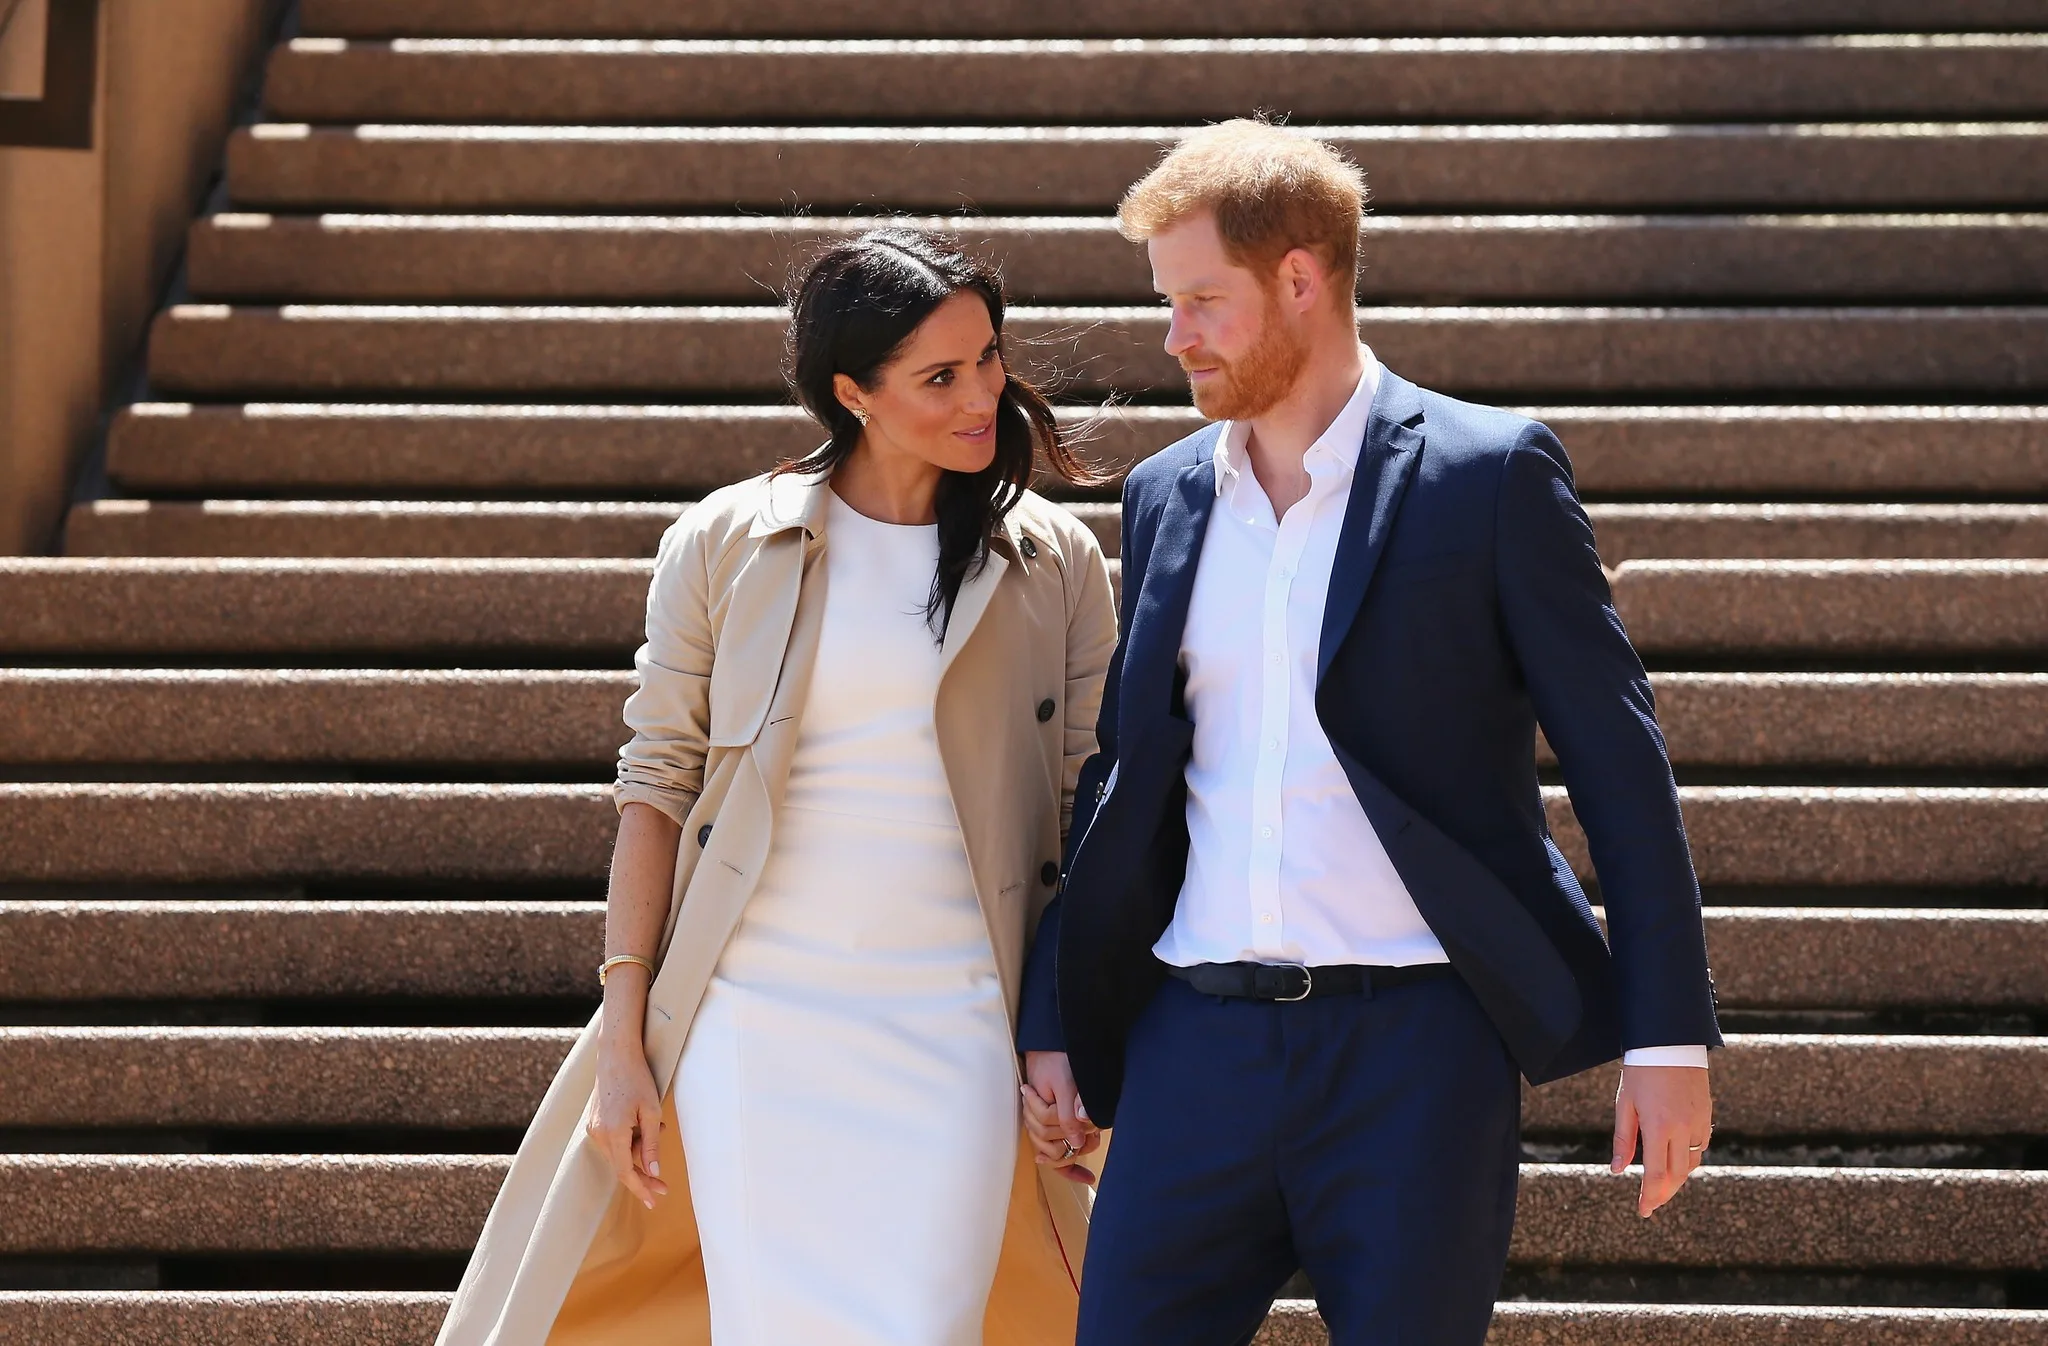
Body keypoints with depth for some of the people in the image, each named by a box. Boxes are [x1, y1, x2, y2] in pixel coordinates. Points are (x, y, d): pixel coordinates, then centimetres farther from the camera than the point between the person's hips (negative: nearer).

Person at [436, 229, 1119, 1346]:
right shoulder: (722, 546, 3)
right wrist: (621, 1044, 0)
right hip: (753, 1024, 0)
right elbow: (656, 791, 5)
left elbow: (1087, 818, 8)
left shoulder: (1056, 565, 5)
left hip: (952, 1035, 0)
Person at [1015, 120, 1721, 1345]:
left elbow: (1618, 759, -3)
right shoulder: (1167, 496, 14)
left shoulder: (1489, 473, -2)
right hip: (1201, 1041, 5)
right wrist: (1056, 1016, 17)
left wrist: (1670, 1036, -7)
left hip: (1418, 1048, -4)